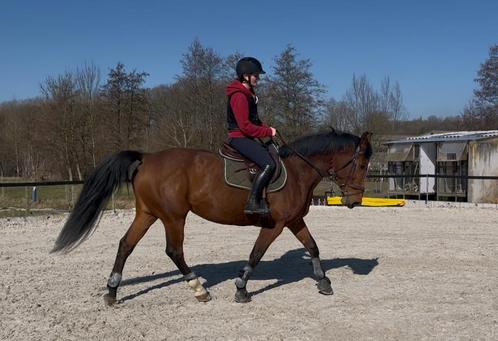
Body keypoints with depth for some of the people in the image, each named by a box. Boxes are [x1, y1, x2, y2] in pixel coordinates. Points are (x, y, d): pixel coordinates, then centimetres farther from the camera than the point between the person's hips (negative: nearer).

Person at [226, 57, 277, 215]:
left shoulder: (249, 93, 16)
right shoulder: (239, 96, -16)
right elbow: (245, 126, -21)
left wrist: (267, 127, 5)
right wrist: (268, 131, -15)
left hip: (246, 138, 11)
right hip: (239, 138, -11)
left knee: (274, 154, 16)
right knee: (269, 164, -24)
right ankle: (253, 202, -22)